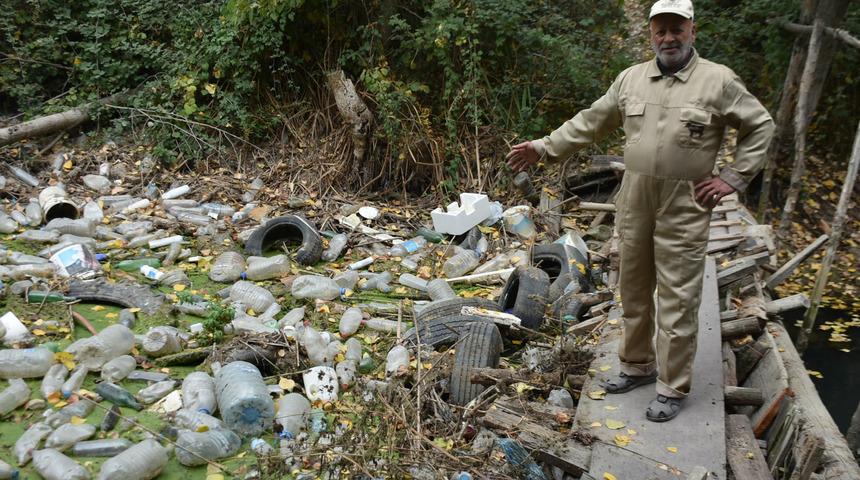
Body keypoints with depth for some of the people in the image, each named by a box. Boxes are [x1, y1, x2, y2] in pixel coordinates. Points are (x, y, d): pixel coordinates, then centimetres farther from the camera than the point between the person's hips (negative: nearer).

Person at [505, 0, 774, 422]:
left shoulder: (718, 81, -5)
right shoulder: (631, 78, 7)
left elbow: (760, 126, 1)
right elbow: (590, 122, 11)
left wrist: (732, 178, -5)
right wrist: (544, 147, 7)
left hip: (684, 210, -4)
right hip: (633, 204, 5)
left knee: (677, 300, 1)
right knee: (633, 290, 16)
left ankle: (672, 387, 14)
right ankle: (637, 365, 34)